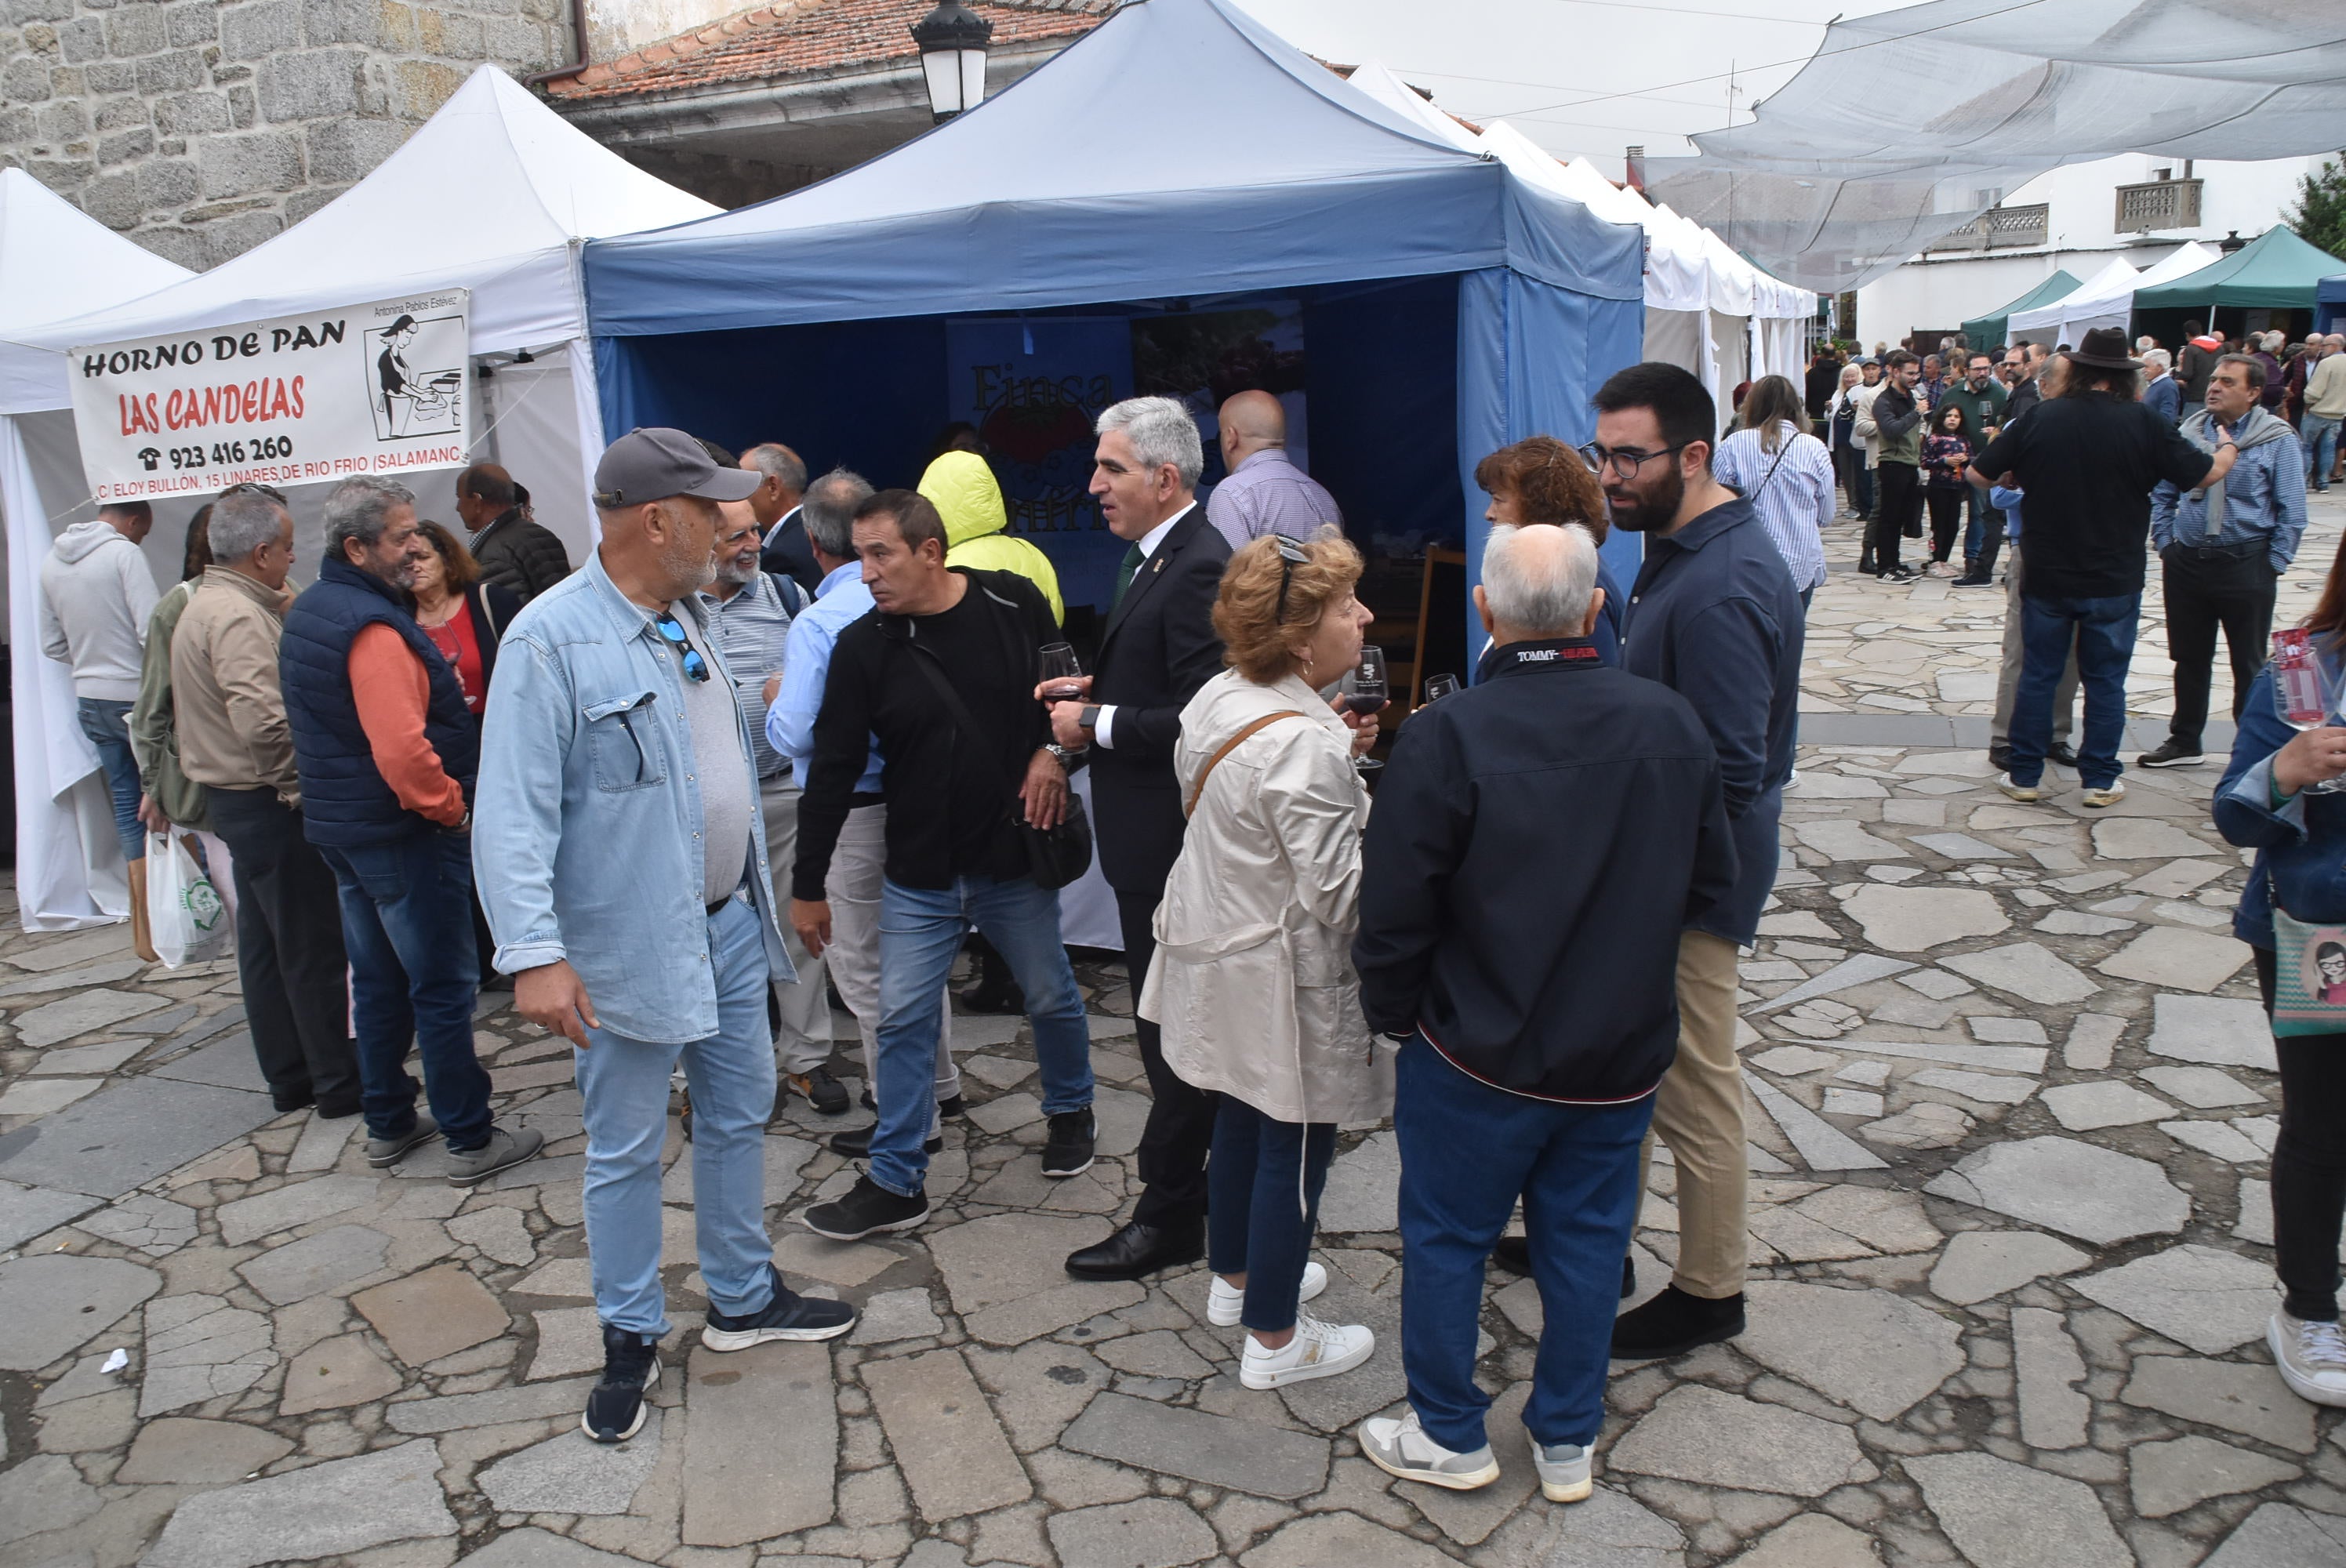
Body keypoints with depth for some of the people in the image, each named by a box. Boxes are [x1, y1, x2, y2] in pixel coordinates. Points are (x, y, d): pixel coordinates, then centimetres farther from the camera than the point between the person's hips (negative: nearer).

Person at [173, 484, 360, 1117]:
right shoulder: (239, 616, -20)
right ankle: (338, 1081, 7)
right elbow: (262, 719, -30)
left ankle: (288, 1076, 24)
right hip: (268, 803, -10)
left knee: (264, 944, 15)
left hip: (233, 797, 10)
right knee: (312, 946, -1)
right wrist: (294, 782, -16)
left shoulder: (205, 606, 13)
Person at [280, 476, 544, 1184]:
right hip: (402, 833, -10)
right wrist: (451, 807, -16)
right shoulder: (373, 627, -22)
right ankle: (471, 1140, 7)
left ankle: (388, 1124, 28)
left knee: (377, 980, 18)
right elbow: (402, 748, -31)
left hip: (340, 825, 10)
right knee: (444, 987, -1)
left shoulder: (308, 612, 9)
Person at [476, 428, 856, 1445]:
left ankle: (742, 1297, 37)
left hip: (728, 922, 8)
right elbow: (514, 813, -21)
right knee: (625, 1153, 7)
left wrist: (759, 892, 18)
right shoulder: (551, 638, -18)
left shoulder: (687, 615, 7)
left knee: (739, 1116, 19)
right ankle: (630, 1341, 25)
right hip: (629, 943, -8)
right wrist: (535, 953, -27)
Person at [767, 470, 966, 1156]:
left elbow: (796, 735, -22)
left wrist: (774, 701, -2)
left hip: (856, 813, -7)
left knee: (864, 967, 7)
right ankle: (939, 1081, 37)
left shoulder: (818, 622, -19)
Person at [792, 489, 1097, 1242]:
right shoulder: (862, 647, -8)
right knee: (903, 1019, 2)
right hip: (918, 875, 1)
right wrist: (807, 885, -1)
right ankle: (896, 1184, 15)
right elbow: (833, 769, -4)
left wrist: (1053, 752, -11)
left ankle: (1070, 1112, 43)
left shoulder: (1015, 605, -9)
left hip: (1013, 862, 0)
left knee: (1052, 997, 15)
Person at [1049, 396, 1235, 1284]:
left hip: (1170, 838, -10)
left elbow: (1197, 719, -25)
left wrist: (1094, 723, -16)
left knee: (1175, 1028, 1)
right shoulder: (1149, 557, 12)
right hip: (1153, 838, 10)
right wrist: (1095, 691, 4)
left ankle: (1169, 1218, 13)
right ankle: (1198, 1187, 35)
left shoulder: (1199, 569, -20)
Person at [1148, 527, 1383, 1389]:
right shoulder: (1303, 743, -29)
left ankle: (1234, 1276, 44)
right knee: (1296, 1147, 7)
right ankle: (1274, 1339, 21)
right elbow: (1340, 891, -27)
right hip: (1284, 985, -9)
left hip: (1219, 955, 9)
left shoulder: (1218, 698, -1)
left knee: (1240, 1122, 25)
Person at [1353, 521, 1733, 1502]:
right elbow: (1709, 882, 4)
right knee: (1586, 1239, 18)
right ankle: (1567, 1443, 33)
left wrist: (1394, 1014, 1)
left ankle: (1449, 1437, 31)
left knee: (1446, 1236, 15)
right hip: (1623, 1053, 4)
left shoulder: (1446, 737, -22)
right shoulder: (1674, 724, -8)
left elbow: (1393, 913, -17)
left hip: (1477, 1055, -4)